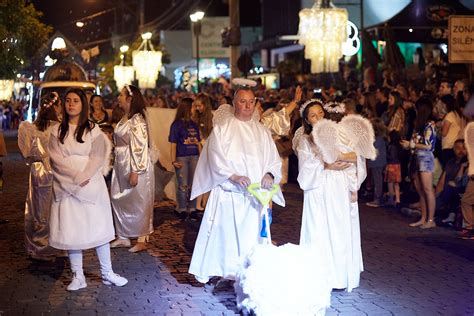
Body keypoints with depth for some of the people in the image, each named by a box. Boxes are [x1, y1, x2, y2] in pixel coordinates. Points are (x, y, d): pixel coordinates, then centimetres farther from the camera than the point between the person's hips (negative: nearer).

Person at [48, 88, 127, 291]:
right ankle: (78, 276, 8)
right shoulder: (57, 131, 6)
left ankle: (107, 273, 11)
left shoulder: (92, 129, 4)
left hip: (91, 185, -1)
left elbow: (97, 157, -4)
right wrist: (75, 176, -15)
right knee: (71, 230, 1)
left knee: (99, 227, 1)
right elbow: (56, 159, -4)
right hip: (67, 186, 1)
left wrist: (85, 176, -18)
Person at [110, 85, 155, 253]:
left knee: (138, 202, -1)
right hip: (121, 165, 9)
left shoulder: (137, 120, -16)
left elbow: (139, 147, -20)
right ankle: (123, 237, 23)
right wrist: (116, 166, 15)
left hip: (135, 165, -9)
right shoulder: (124, 118, 12)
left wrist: (135, 172, -23)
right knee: (119, 200, 13)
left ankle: (142, 240, 8)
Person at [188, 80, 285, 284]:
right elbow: (215, 158, -8)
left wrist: (269, 174, -13)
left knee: (251, 235, 1)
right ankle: (208, 270, 6)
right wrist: (233, 177, -21)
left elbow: (273, 159, 8)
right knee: (223, 233, -4)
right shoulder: (222, 127, 1)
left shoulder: (261, 131, 13)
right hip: (228, 193, -3)